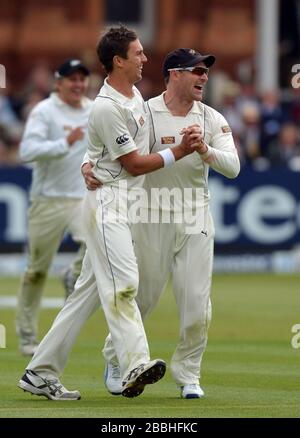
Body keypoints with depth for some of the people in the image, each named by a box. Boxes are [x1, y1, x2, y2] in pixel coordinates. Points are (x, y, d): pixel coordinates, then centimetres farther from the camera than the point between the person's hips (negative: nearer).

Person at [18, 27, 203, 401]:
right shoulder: (107, 108, -16)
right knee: (122, 282, -22)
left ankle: (40, 373, 10)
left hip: (126, 204, 10)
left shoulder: (134, 94, 14)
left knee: (89, 291, 8)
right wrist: (179, 152, -12)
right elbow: (133, 164, -13)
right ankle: (135, 365, -35)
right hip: (108, 199, -9)